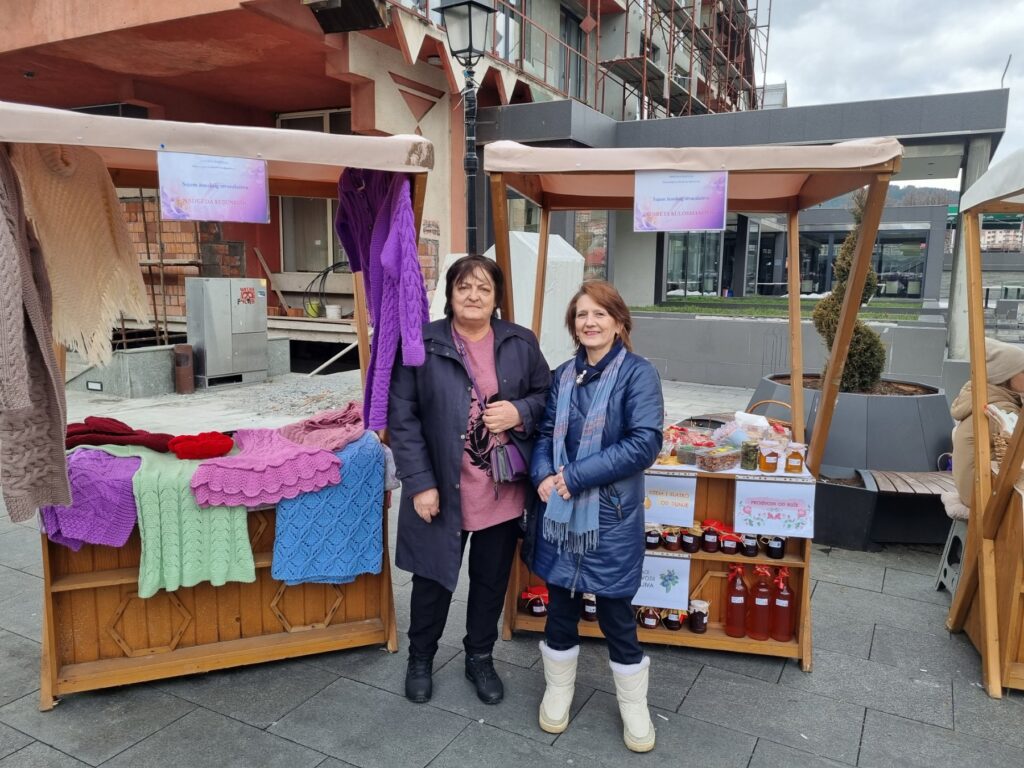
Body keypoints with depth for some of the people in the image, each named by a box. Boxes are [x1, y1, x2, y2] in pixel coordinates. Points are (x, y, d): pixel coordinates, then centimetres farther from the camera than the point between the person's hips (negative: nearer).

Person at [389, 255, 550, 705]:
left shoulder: (521, 343, 1)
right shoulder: (421, 345, -7)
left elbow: (548, 396, 10)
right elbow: (402, 418, -8)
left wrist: (521, 412, -13)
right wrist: (420, 483, -14)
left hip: (503, 490, 2)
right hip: (442, 489, -2)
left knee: (491, 579, 17)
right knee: (433, 577, 15)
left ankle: (480, 658, 40)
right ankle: (420, 659, 39)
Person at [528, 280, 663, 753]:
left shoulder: (638, 373, -9)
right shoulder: (564, 375, 7)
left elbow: (645, 444, -18)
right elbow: (545, 433, 10)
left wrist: (575, 477, -18)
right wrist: (543, 476, -12)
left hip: (611, 515, -4)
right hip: (560, 511, 4)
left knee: (615, 614, 8)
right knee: (559, 605, 16)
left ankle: (634, 707, 32)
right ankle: (558, 691, 39)